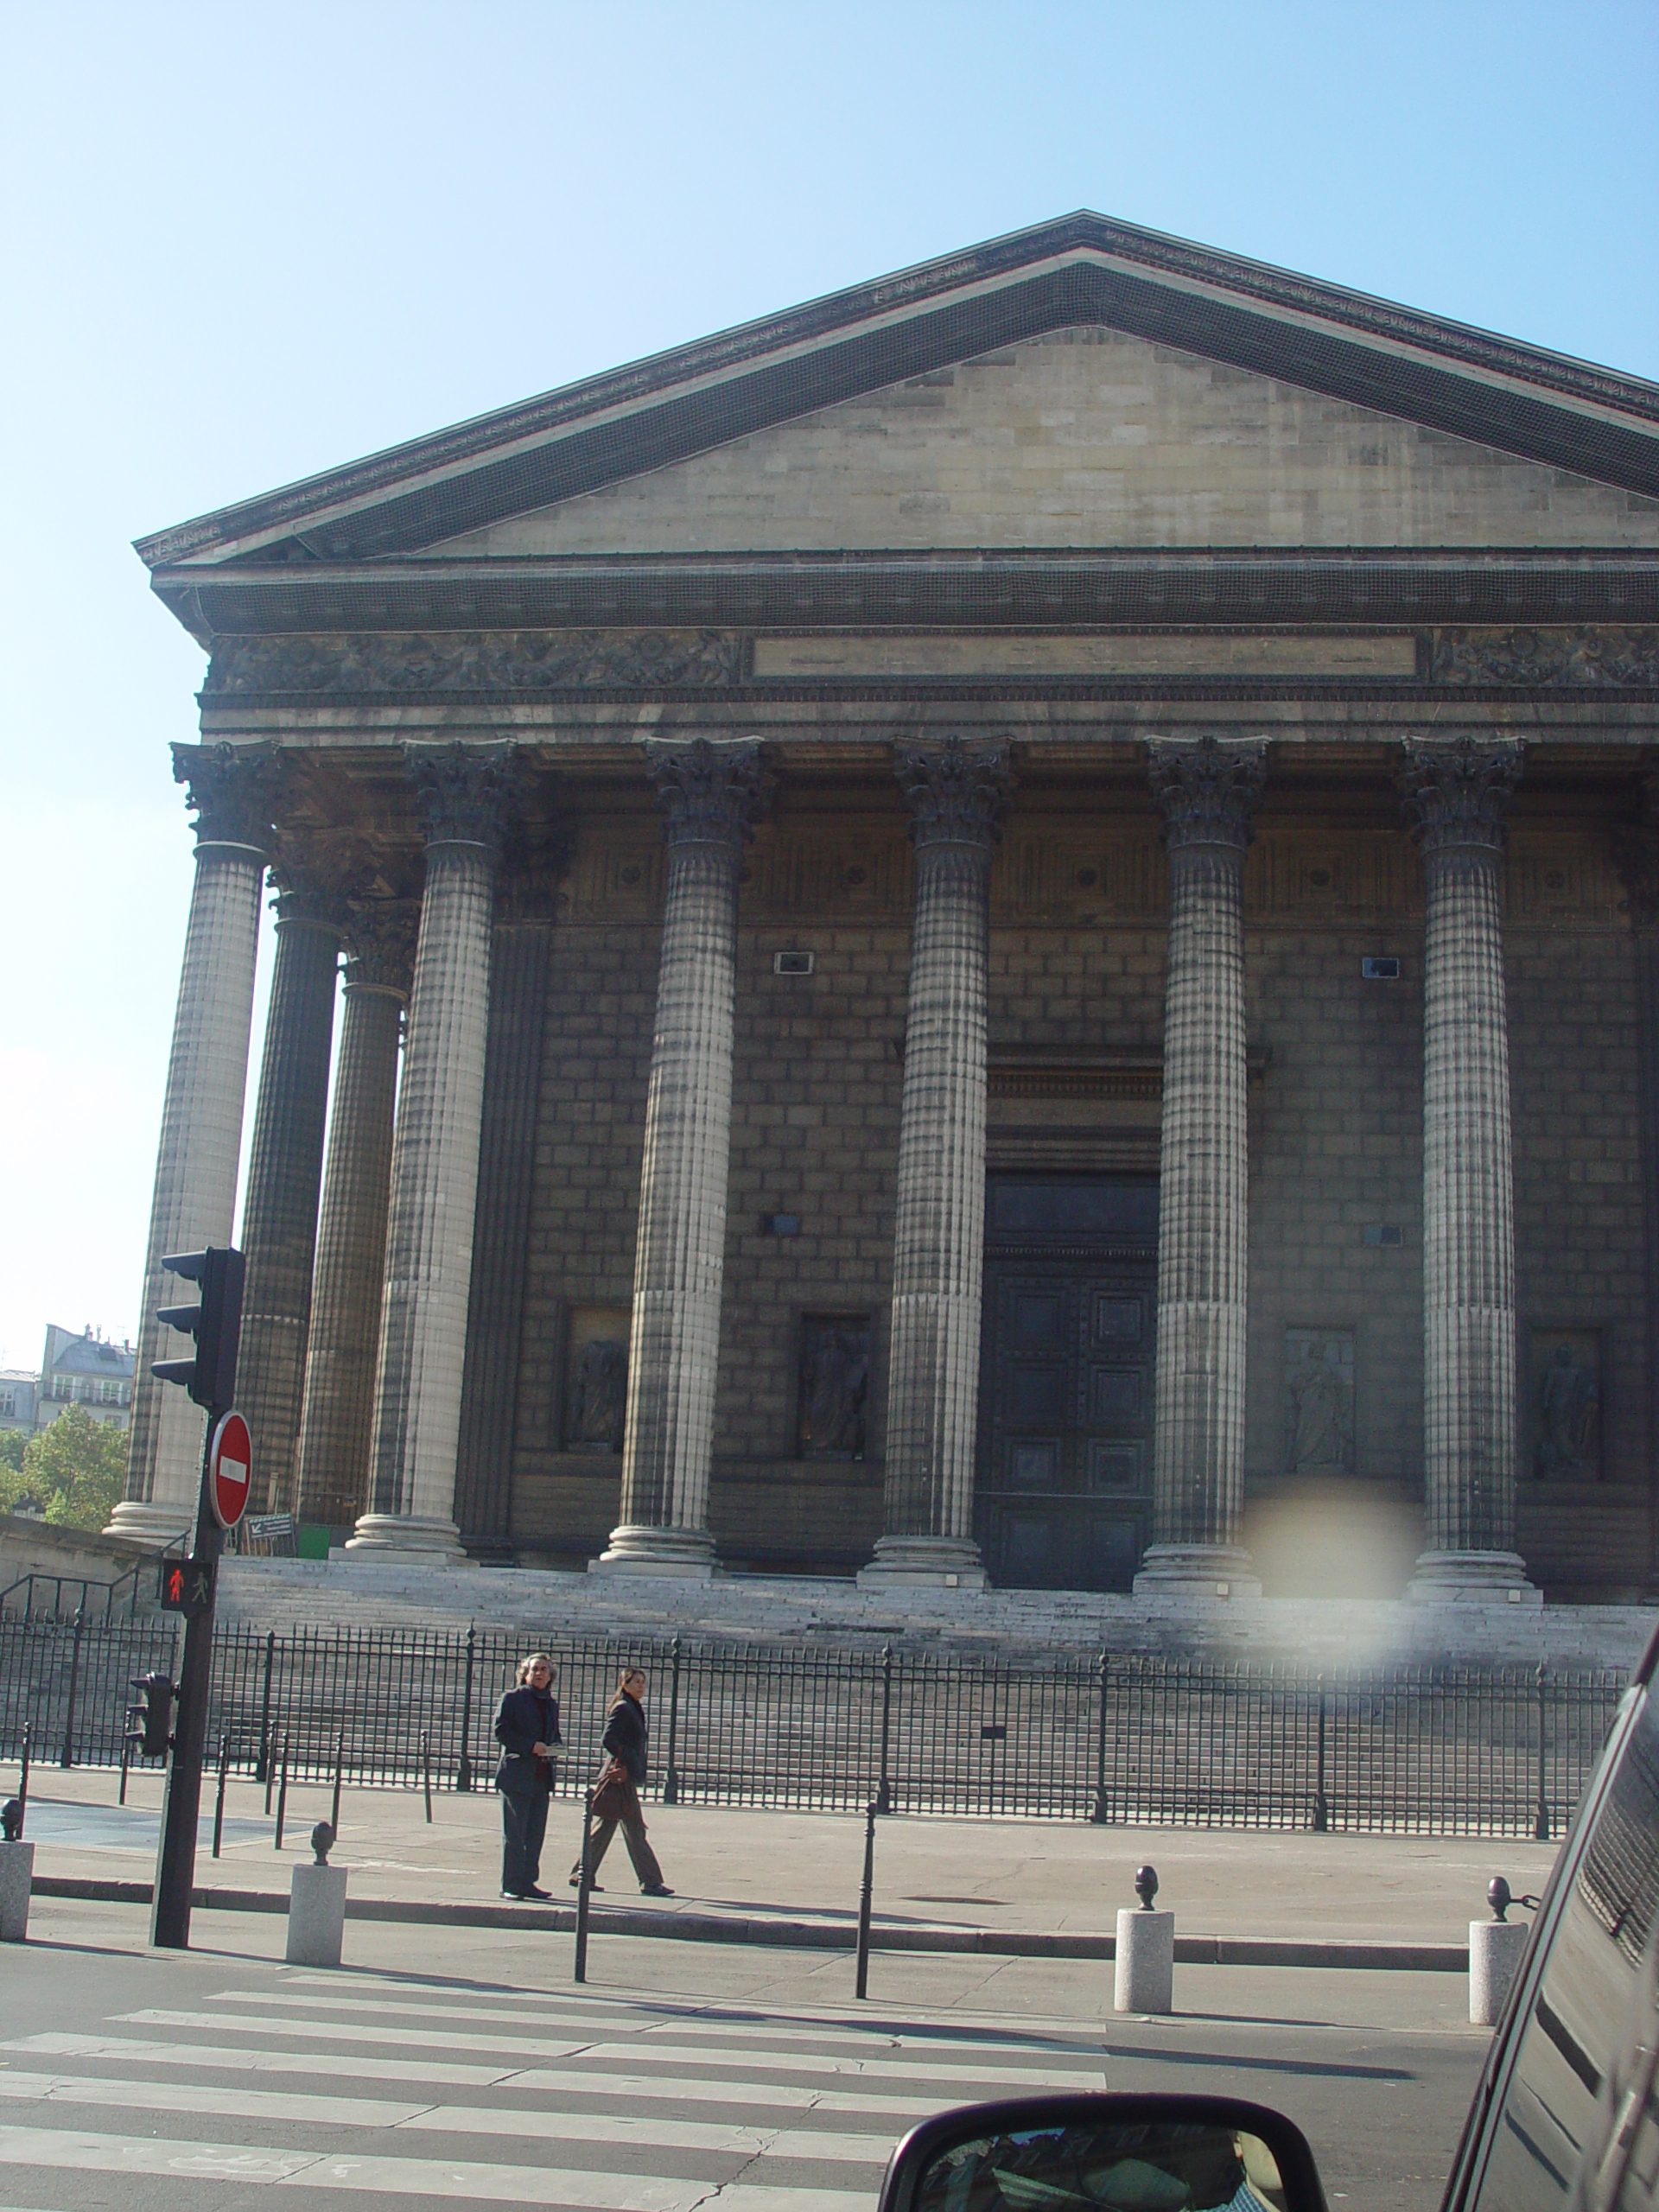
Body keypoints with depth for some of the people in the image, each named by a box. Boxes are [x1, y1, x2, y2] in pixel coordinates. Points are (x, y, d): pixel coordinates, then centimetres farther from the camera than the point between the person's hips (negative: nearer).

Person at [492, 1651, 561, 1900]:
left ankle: (527, 1882, 15)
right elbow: (501, 1730, -10)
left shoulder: (552, 1703, 17)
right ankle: (511, 1885, 0)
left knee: (535, 1833, 8)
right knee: (514, 1833, -4)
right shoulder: (512, 1698, -1)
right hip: (517, 1774, -6)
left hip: (542, 1776, 6)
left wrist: (555, 1747, 2)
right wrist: (531, 1746, -17)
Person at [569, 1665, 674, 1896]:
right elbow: (607, 1739, -20)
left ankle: (581, 1876, 17)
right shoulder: (622, 1708, -12)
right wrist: (626, 1759, -19)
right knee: (634, 1830, -6)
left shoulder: (634, 1709, 17)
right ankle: (650, 1882, -4)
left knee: (606, 1826, 12)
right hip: (622, 1776, -10)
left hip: (628, 1775, 10)